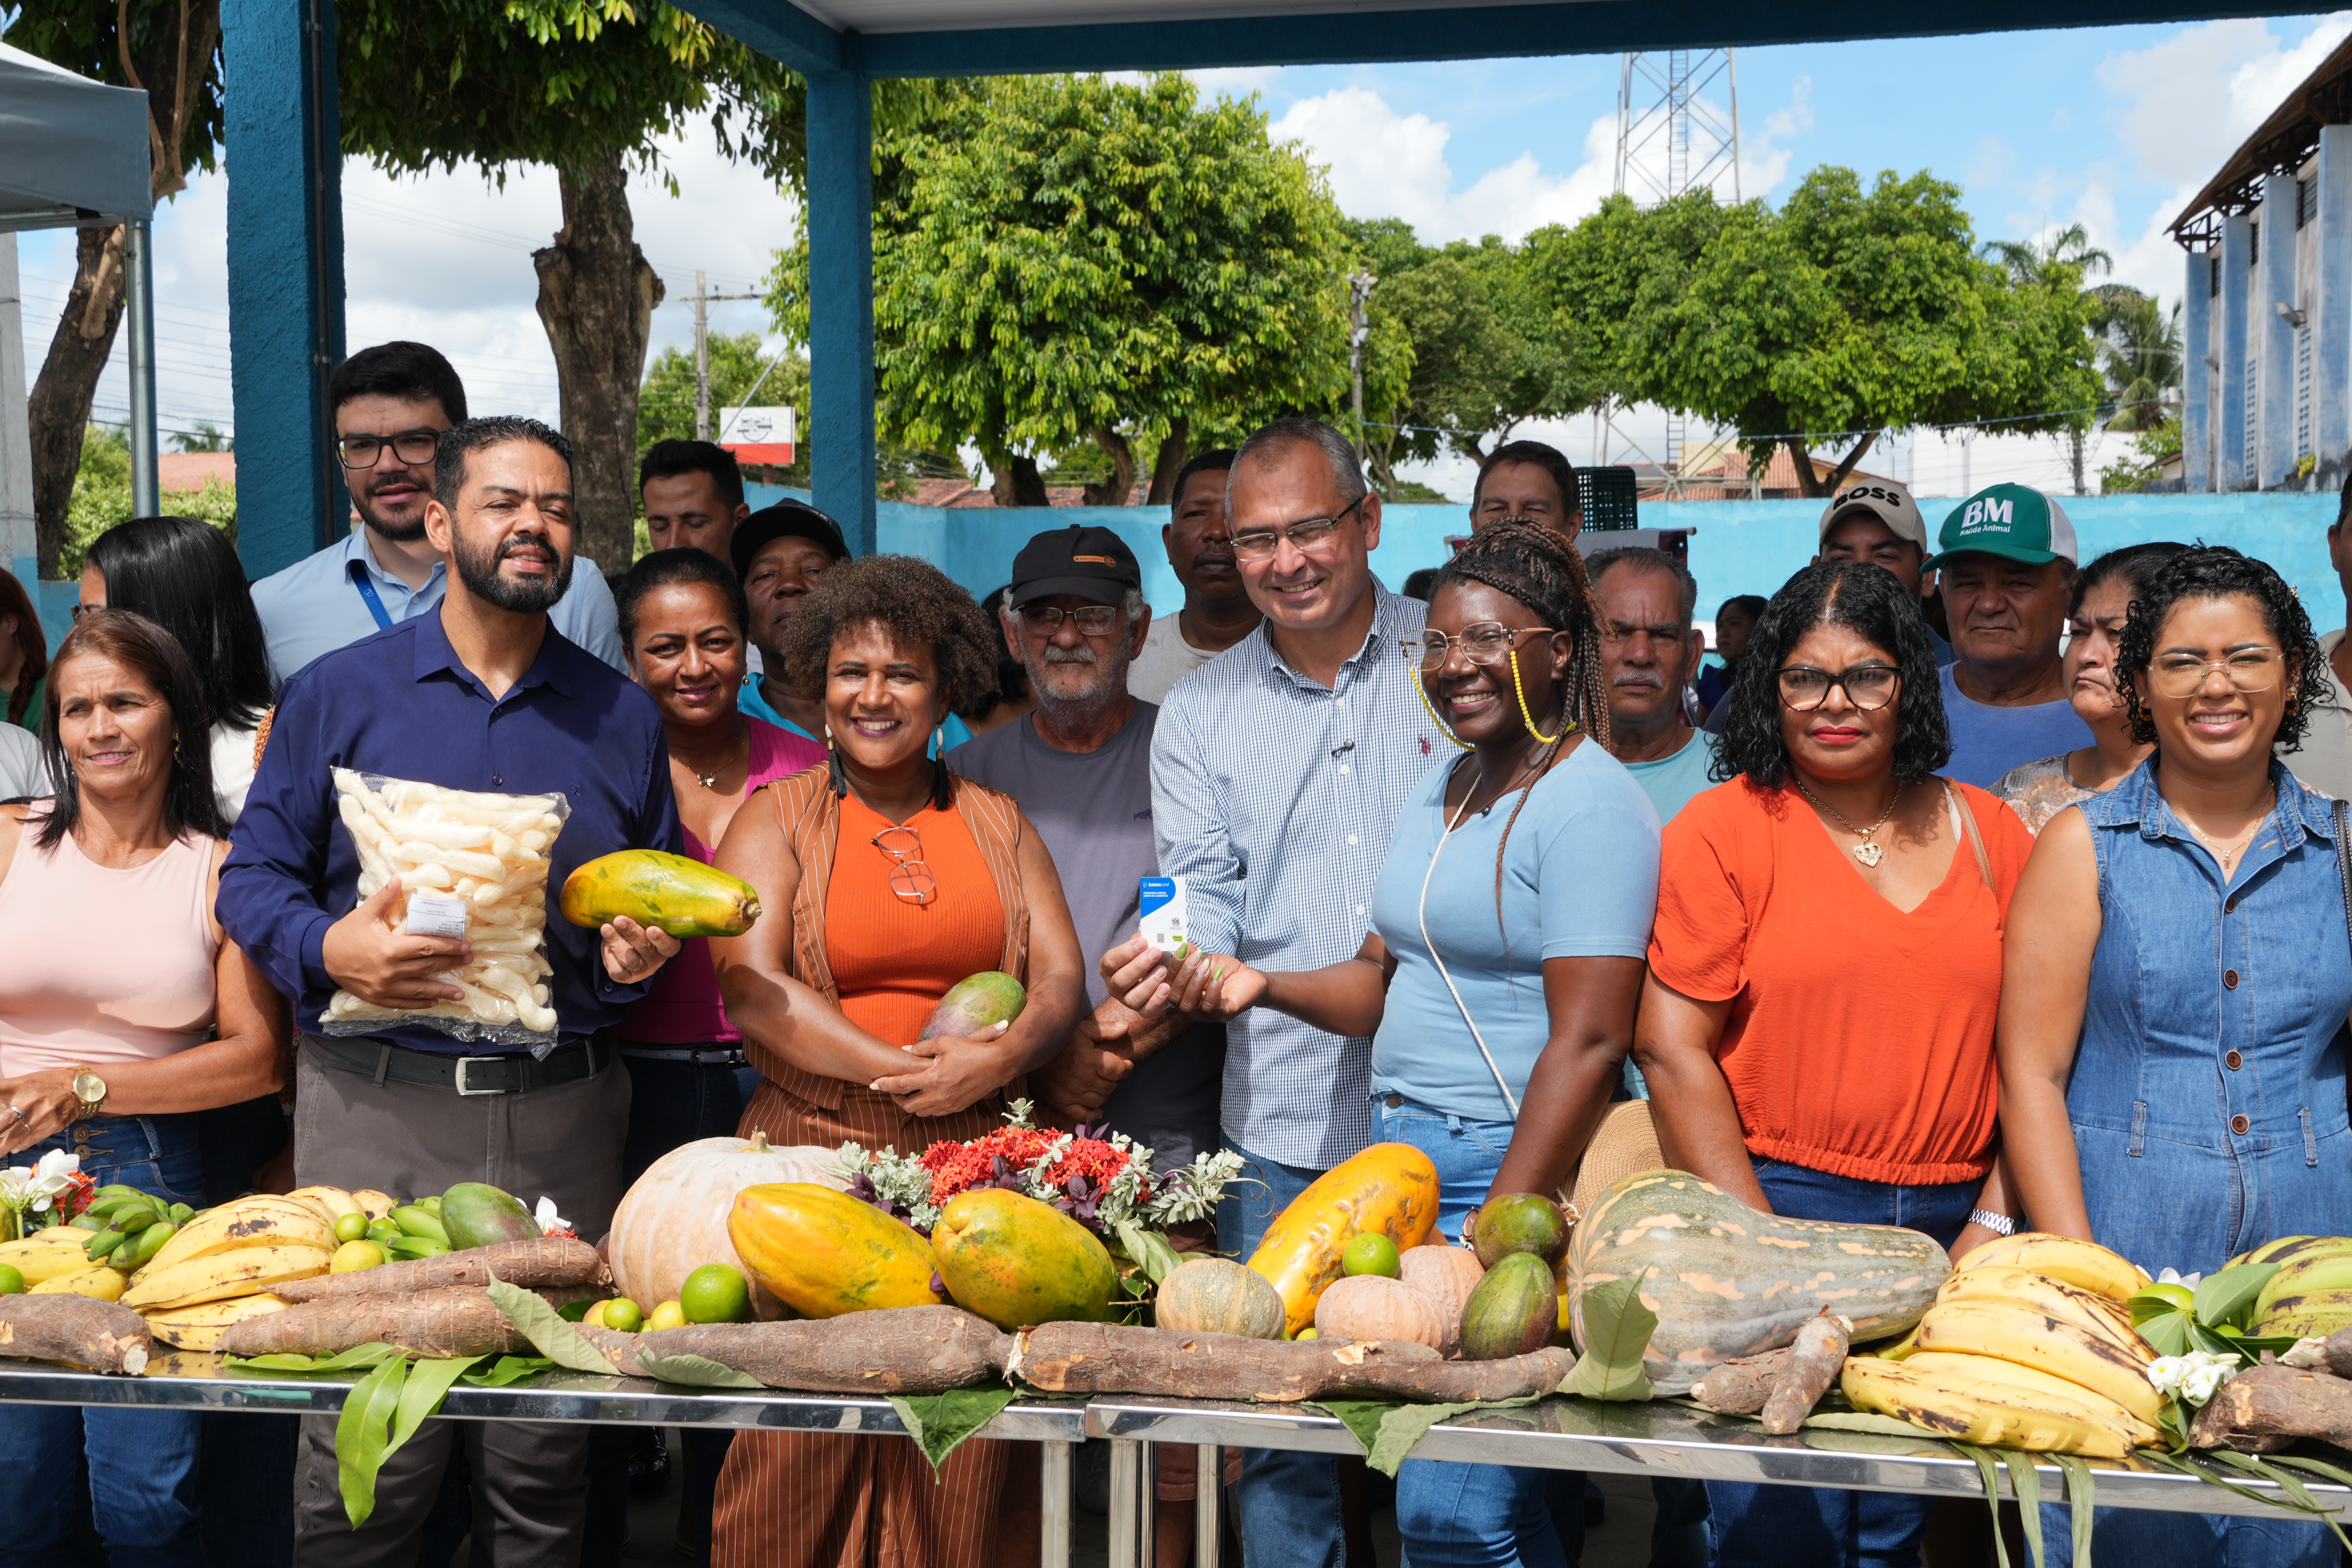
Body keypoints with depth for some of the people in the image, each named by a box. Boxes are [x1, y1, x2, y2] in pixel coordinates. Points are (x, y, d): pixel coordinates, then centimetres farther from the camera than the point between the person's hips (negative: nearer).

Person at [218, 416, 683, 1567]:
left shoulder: (621, 717, 12)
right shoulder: (337, 694, 7)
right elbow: (253, 875, 6)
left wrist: (644, 946, -3)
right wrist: (328, 948, -14)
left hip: (563, 1118, 2)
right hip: (375, 1111, -2)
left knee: (544, 1468, 7)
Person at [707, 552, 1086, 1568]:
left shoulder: (996, 824, 15)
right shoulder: (776, 820, 6)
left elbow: (1061, 978, 8)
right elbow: (750, 987, -7)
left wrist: (998, 1061, -13)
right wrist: (904, 1069, -14)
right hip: (816, 1157, -2)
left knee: (967, 1464, -1)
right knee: (798, 1452, -3)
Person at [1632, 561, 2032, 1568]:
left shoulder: (1988, 834, 9)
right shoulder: (1722, 830, -2)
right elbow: (1671, 1047, -7)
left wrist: (1995, 1221, 0)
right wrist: (1762, 1243, -11)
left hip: (1950, 1229, 3)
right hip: (1777, 1211, -3)